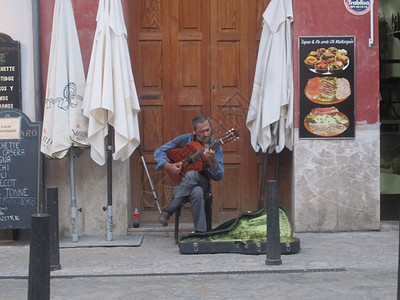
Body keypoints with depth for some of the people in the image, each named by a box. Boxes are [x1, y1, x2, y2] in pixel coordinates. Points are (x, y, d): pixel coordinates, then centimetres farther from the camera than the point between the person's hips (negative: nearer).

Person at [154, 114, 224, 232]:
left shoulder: (215, 147, -3)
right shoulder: (184, 139, -2)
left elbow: (218, 176, -11)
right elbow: (159, 152, 2)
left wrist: (212, 160, -30)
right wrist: (168, 167, -16)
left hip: (202, 182, 0)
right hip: (180, 182, 0)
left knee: (191, 175, -39)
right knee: (197, 192, -38)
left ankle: (168, 211, -28)